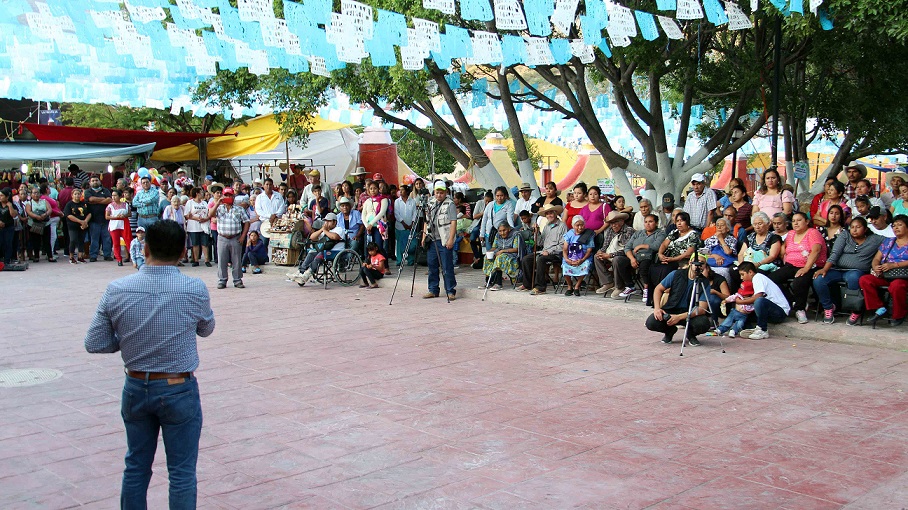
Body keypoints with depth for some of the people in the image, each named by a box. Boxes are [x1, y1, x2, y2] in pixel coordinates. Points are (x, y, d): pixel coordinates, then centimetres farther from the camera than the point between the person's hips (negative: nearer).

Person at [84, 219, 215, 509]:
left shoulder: (117, 290, -10)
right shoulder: (195, 289, -16)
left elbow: (94, 344, -4)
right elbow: (206, 329, 3)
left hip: (135, 388, 3)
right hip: (179, 390, -3)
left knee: (136, 468, 19)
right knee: (182, 474, 8)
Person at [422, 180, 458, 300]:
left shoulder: (449, 204, -4)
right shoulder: (430, 203, 14)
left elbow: (453, 222, -10)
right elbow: (426, 221, 20)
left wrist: (451, 239, -16)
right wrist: (424, 236, 13)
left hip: (444, 241, -6)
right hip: (431, 240, 6)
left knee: (447, 267, -5)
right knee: (432, 266, 10)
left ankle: (451, 291, 0)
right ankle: (433, 290, 19)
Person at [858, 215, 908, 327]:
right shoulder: (887, 241, 23)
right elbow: (876, 259, 16)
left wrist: (893, 265, -19)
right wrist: (875, 267, -8)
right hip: (884, 276, 5)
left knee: (896, 285, -39)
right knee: (864, 280, -23)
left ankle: (898, 316, -14)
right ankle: (879, 309, -16)